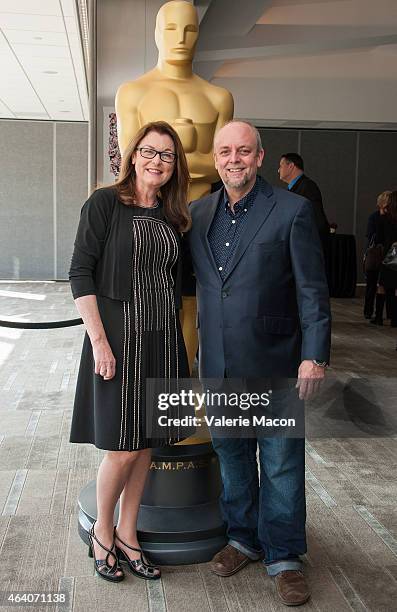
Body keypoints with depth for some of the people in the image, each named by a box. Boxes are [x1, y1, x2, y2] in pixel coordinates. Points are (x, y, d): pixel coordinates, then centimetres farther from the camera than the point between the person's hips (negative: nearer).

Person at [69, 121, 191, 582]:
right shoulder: (105, 203, -7)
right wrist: (99, 341, -17)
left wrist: (173, 333, 9)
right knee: (122, 450, 0)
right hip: (119, 337, -6)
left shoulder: (171, 216, 10)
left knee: (146, 444, 11)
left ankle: (127, 535, 27)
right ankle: (101, 534, 25)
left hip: (162, 339, 6)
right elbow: (80, 273, -11)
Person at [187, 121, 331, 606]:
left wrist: (314, 355, -12)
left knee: (281, 463, 6)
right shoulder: (199, 212, 6)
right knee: (231, 453, 16)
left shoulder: (293, 210, -7)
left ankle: (283, 556, 23)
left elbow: (312, 290, -8)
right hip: (219, 364, 5)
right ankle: (243, 537, 35)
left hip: (273, 363, -4)